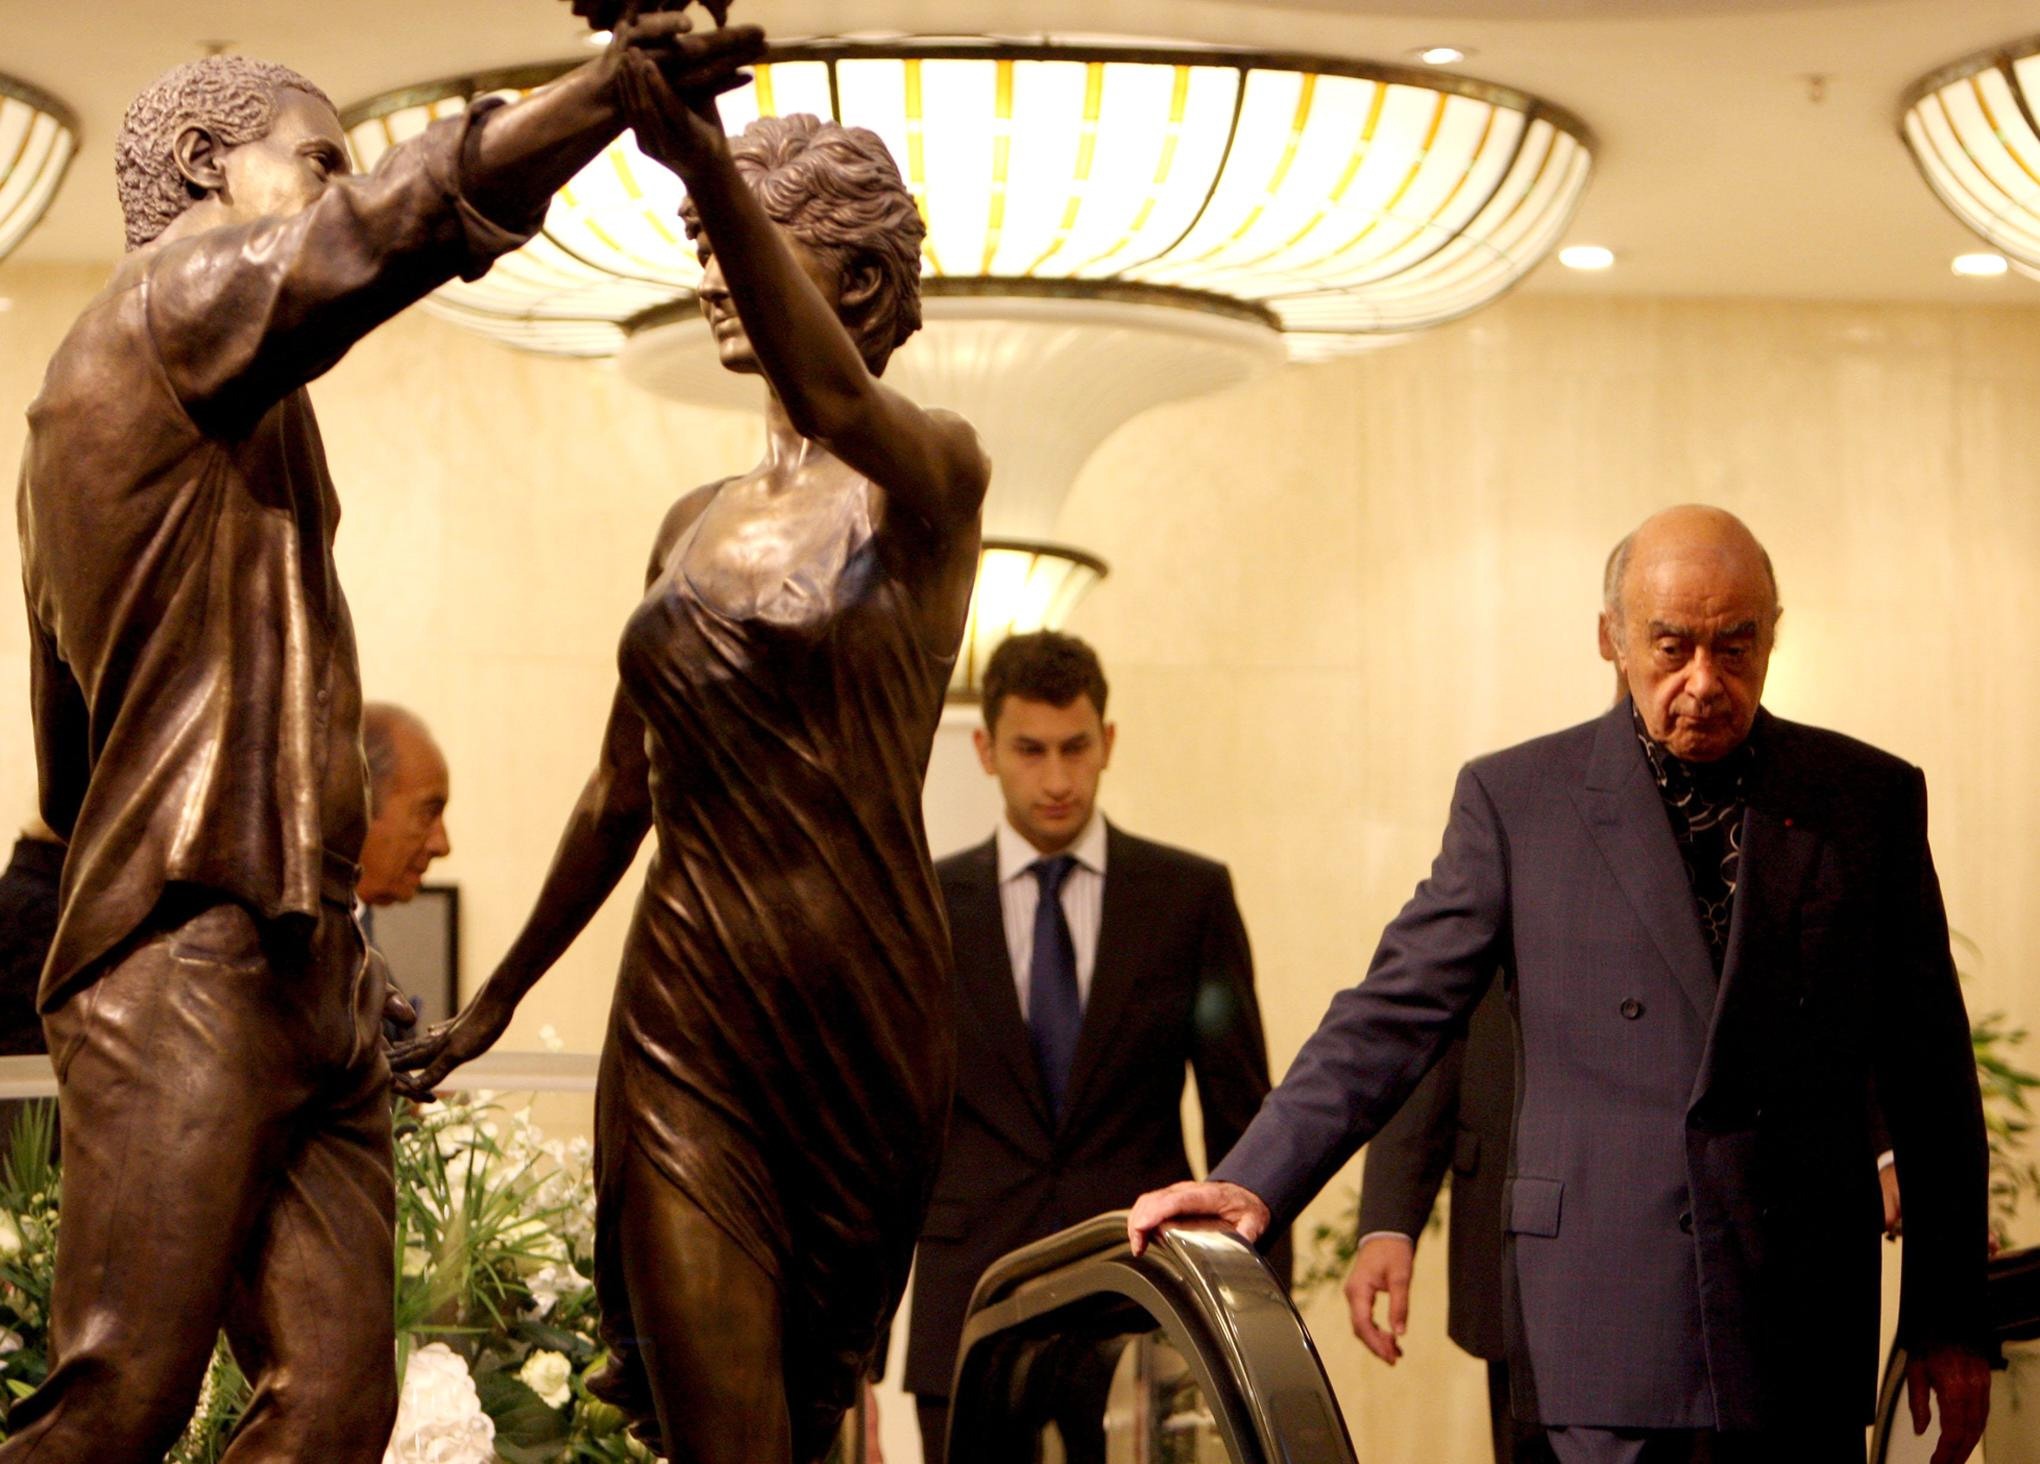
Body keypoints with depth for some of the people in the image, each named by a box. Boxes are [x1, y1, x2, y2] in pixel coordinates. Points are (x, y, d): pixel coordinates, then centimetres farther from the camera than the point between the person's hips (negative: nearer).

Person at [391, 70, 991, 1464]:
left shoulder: (929, 476, -3)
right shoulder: (694, 525, 13)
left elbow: (832, 396, -28)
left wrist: (706, 165, -42)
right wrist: (501, 995, 30)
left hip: (862, 1015, -4)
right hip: (686, 1012, 4)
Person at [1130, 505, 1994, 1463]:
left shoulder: (1869, 798, 8)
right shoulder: (1518, 799, 4)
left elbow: (1930, 1074, 11)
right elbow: (1394, 1016, 2)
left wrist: (1950, 1323, 9)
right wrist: (1253, 1184, -11)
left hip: (1808, 1337, 2)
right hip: (1607, 1329, -1)